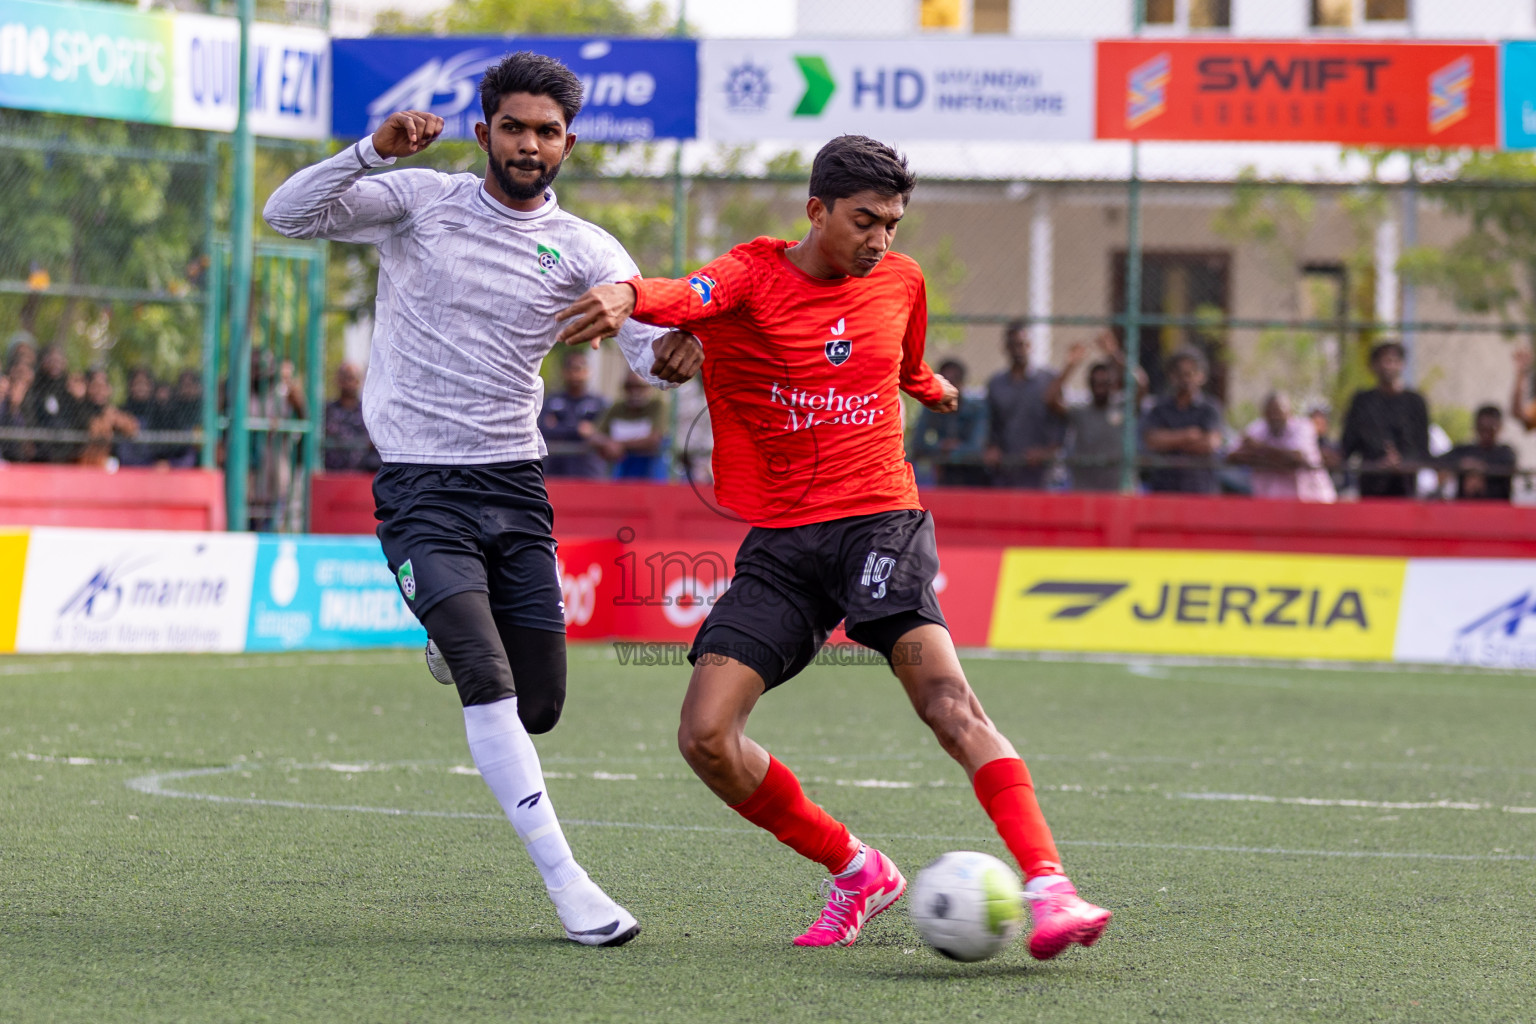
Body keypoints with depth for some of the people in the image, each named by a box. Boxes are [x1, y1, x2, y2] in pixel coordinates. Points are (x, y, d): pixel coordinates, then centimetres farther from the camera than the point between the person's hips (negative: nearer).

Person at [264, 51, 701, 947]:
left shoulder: (584, 250, 3)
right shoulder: (420, 201, 0)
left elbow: (650, 331, -11)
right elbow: (290, 214, -9)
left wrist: (671, 353, -36)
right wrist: (375, 150, -24)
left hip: (517, 485, 3)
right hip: (422, 491, -3)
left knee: (540, 706, 6)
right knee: (488, 680, -20)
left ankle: (460, 649, 43)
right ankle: (568, 883, -20)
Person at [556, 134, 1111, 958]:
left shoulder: (900, 281, 7)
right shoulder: (755, 275, -4)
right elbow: (690, 297, -29)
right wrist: (630, 296, -51)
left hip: (881, 519, -1)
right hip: (781, 540, 1)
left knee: (943, 692, -26)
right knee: (705, 737, -11)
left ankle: (1047, 885, -33)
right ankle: (855, 872, 9)